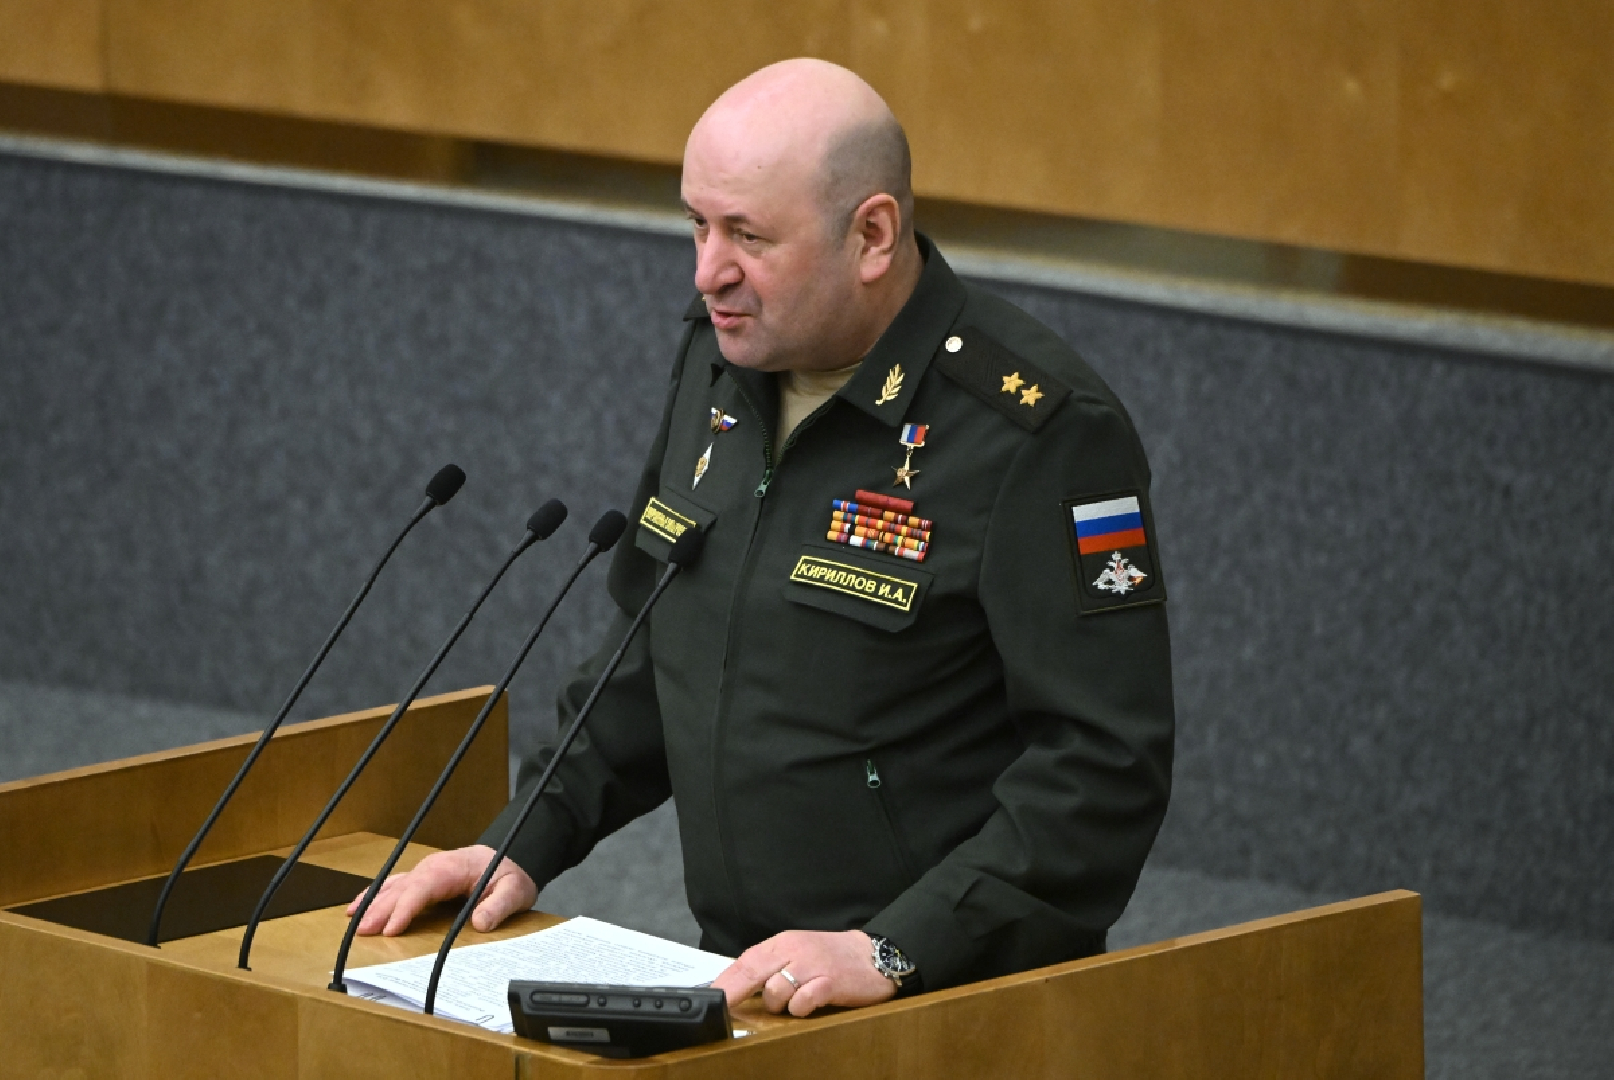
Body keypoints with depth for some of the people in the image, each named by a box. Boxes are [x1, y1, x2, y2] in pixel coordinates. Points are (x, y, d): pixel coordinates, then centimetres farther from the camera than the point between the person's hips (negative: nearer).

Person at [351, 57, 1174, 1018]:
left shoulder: (1041, 433, -14)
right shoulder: (723, 357, 10)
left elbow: (1106, 763, -18)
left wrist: (893, 951, -23)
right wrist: (525, 845, 12)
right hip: (735, 978, 7)